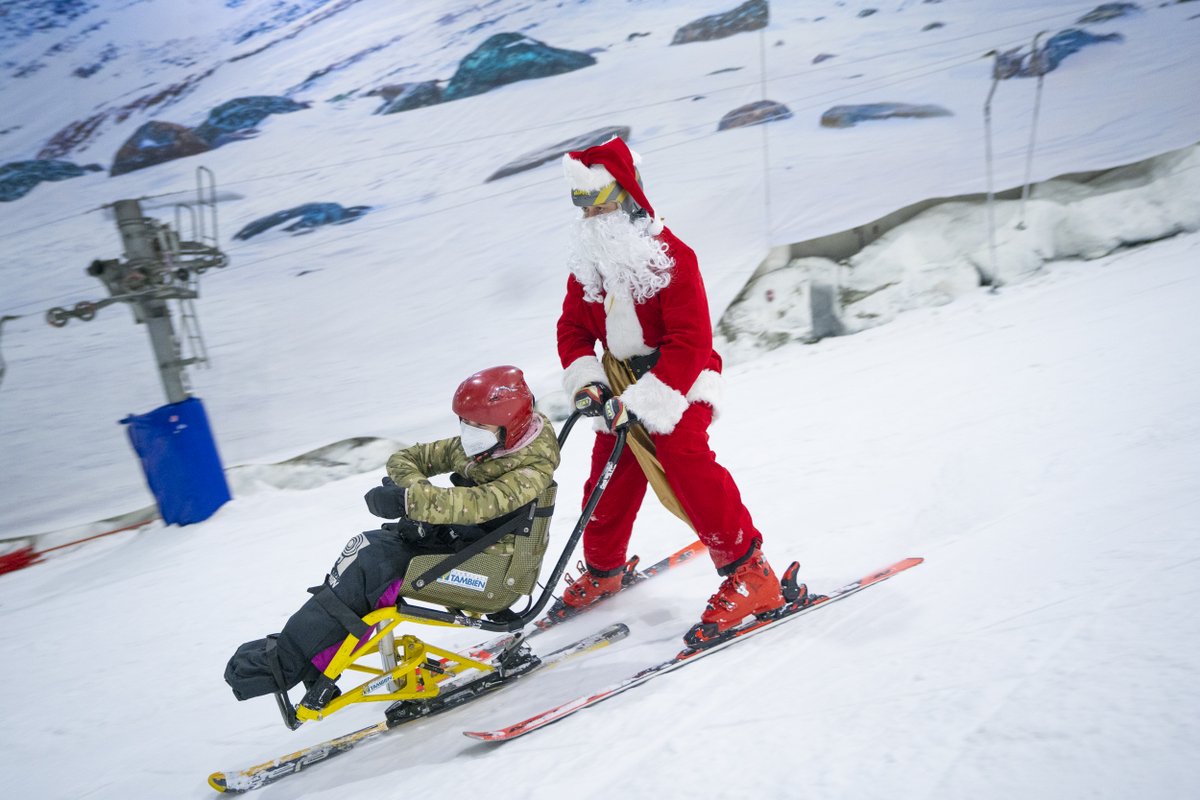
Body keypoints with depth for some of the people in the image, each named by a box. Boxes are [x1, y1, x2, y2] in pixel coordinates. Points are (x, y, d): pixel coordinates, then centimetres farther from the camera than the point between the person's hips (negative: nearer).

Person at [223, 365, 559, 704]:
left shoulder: (532, 469, -19)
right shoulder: (469, 447, 5)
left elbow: (480, 504, -35)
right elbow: (406, 458, 9)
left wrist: (410, 499, -39)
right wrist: (415, 487, -13)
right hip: (443, 537, 9)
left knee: (369, 568, -20)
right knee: (368, 545, -9)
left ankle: (285, 660, -13)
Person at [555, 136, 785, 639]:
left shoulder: (669, 256, -18)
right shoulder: (587, 263, 2)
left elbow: (691, 342, -23)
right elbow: (573, 328, 7)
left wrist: (644, 402, -28)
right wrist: (585, 382, -12)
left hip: (677, 381, -6)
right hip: (623, 384, 7)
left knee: (685, 462, -24)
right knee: (608, 480, 11)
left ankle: (748, 574, -12)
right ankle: (602, 571, 35)